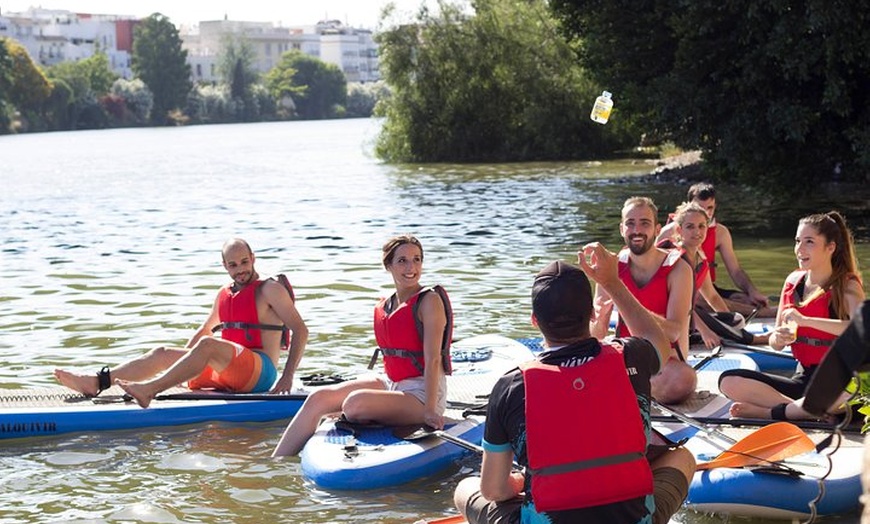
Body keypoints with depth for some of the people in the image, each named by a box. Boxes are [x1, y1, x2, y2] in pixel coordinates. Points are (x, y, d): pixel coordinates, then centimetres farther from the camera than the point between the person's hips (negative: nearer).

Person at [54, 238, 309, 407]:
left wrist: (287, 377, -18)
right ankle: (97, 382, -22)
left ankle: (149, 390, -45)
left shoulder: (270, 290, -1)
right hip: (222, 375, 7)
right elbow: (204, 330, 33)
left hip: (261, 372, -7)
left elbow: (300, 330, -9)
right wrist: (181, 363, 22)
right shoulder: (224, 295, 20)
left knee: (207, 345, -33)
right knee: (163, 353, -6)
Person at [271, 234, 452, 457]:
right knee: (319, 398, -9)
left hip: (422, 394, -7)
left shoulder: (430, 301, -11)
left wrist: (430, 410, -23)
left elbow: (433, 360, -17)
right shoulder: (383, 307, 10)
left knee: (356, 402, -31)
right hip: (391, 385, 7)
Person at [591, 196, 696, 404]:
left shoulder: (677, 269, -11)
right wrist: (599, 320, -29)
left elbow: (673, 331, -23)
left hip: (666, 362, -3)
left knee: (684, 379, -38)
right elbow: (597, 336, -3)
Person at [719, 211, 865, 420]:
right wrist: (778, 338, -13)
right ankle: (799, 409, -15)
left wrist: (804, 320, -30)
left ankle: (769, 412, -17)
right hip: (802, 378, 6)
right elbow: (775, 343, 13)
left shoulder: (846, 286, -7)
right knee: (728, 381, -12)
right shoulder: (794, 281, 9)